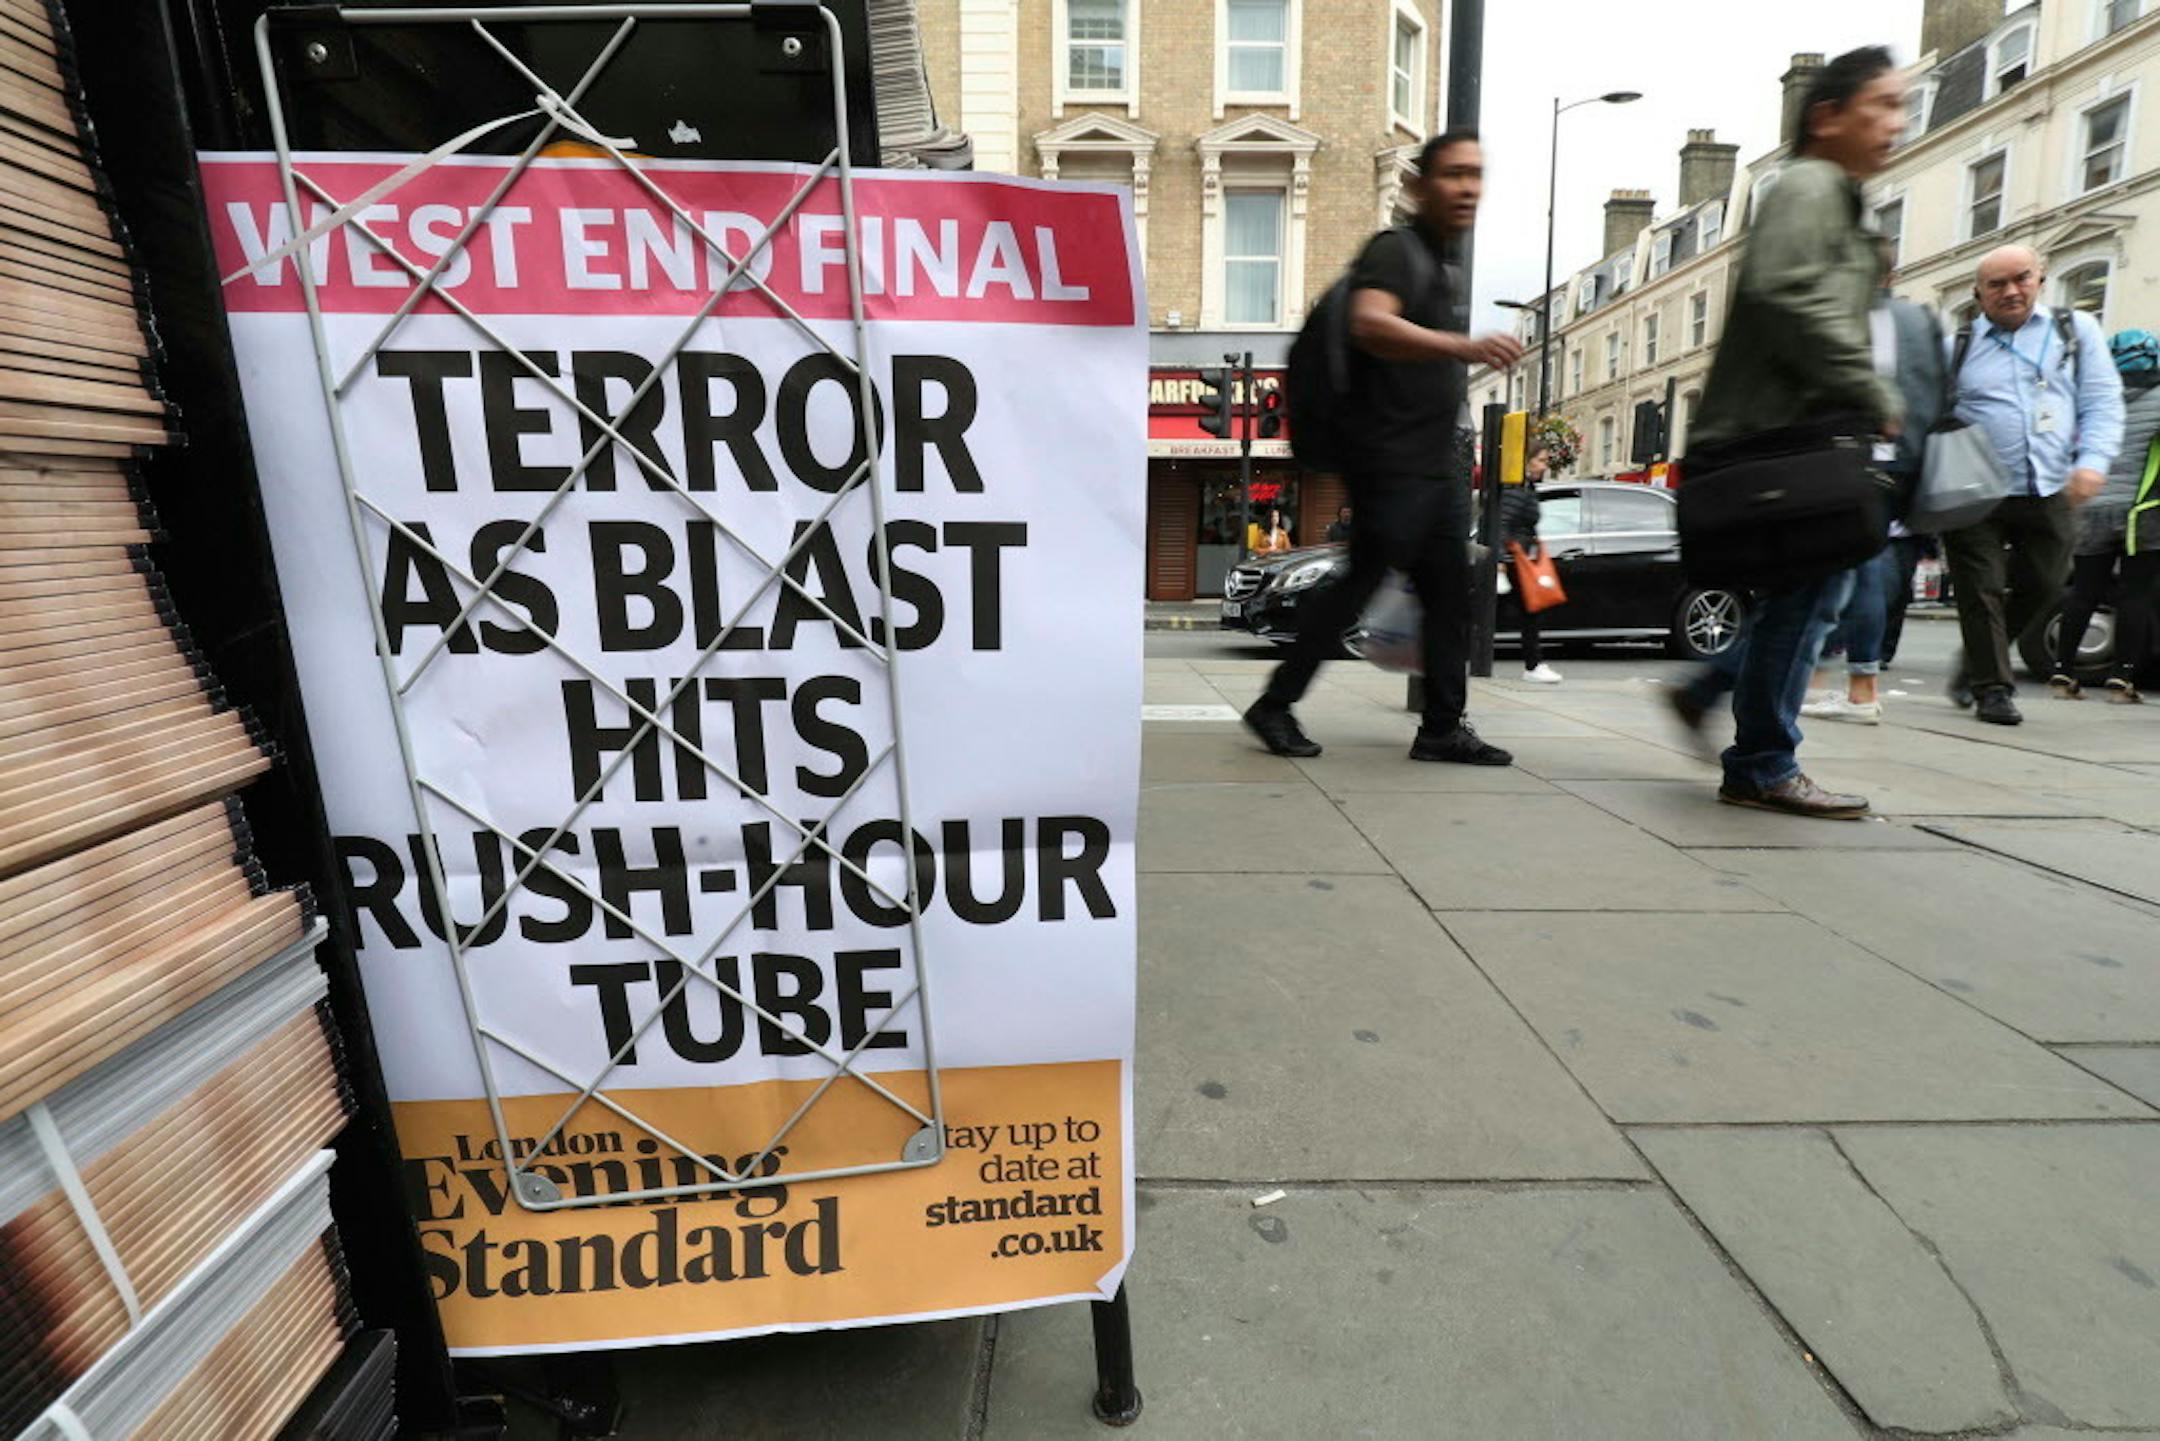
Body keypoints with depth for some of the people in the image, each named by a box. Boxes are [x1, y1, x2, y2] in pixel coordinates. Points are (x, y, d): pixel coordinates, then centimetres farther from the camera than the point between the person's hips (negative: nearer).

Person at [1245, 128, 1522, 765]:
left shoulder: (1450, 275, 23)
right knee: (1360, 582, -9)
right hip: (1390, 461, -9)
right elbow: (1369, 325, -27)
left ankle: (1443, 728, 11)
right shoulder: (1394, 250, -6)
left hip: (1438, 466, 9)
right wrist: (1466, 347, -38)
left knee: (1450, 594, 5)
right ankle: (1275, 705, 2)